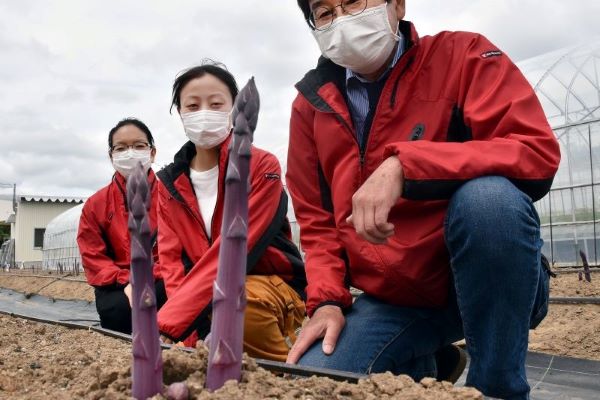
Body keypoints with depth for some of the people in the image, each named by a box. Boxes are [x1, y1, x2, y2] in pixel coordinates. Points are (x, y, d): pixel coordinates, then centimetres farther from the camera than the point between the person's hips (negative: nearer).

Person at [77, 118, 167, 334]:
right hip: (118, 286, 1)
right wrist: (127, 281, -15)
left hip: (160, 282, -1)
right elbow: (93, 258, 1)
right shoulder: (96, 204, 6)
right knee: (118, 308, -32)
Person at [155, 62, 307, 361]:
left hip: (274, 289, -4)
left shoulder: (262, 167, -13)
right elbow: (172, 260, -5)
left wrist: (167, 326, -32)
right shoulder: (169, 183, 3)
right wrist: (193, 335, -23)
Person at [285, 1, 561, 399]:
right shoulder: (311, 105, 4)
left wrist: (404, 165, -31)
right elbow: (317, 222, 9)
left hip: (493, 282, -2)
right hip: (392, 300, 3)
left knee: (489, 194, -34)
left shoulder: (462, 55, -7)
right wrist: (326, 300, -8)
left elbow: (539, 154, -21)